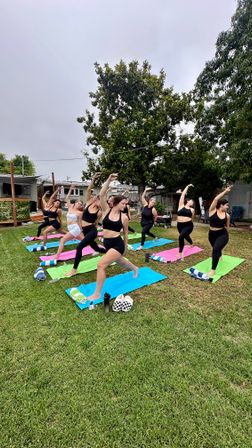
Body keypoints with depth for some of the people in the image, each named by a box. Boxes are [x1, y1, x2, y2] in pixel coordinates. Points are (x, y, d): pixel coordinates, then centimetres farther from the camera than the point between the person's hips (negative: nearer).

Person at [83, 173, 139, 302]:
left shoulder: (124, 217, -5)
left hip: (118, 244, -4)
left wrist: (125, 247, 15)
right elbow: (102, 195, -15)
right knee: (121, 263, 27)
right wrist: (108, 180, -21)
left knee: (101, 265, -18)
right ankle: (135, 268, 61)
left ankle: (97, 293, 0)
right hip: (107, 243, 4)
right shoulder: (106, 211, -2)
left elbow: (125, 233, 7)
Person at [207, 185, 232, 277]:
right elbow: (216, 199, -22)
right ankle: (219, 256, 63)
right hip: (212, 234, 1)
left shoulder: (227, 215, -3)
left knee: (216, 249, -23)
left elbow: (227, 226, 11)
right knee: (216, 249, 24)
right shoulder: (213, 210, -10)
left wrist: (225, 233, 12)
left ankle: (213, 270, -15)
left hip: (222, 235, -1)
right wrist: (225, 191, -17)